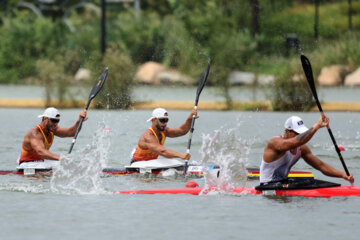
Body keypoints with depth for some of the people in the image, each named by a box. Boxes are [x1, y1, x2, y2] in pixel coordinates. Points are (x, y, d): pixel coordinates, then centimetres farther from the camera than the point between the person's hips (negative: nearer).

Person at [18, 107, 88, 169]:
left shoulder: (52, 129, 3)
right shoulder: (35, 133, -25)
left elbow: (70, 132, -8)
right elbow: (40, 151, -43)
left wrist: (79, 121, -27)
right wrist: (59, 157, -56)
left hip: (41, 163, 9)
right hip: (27, 165, -9)